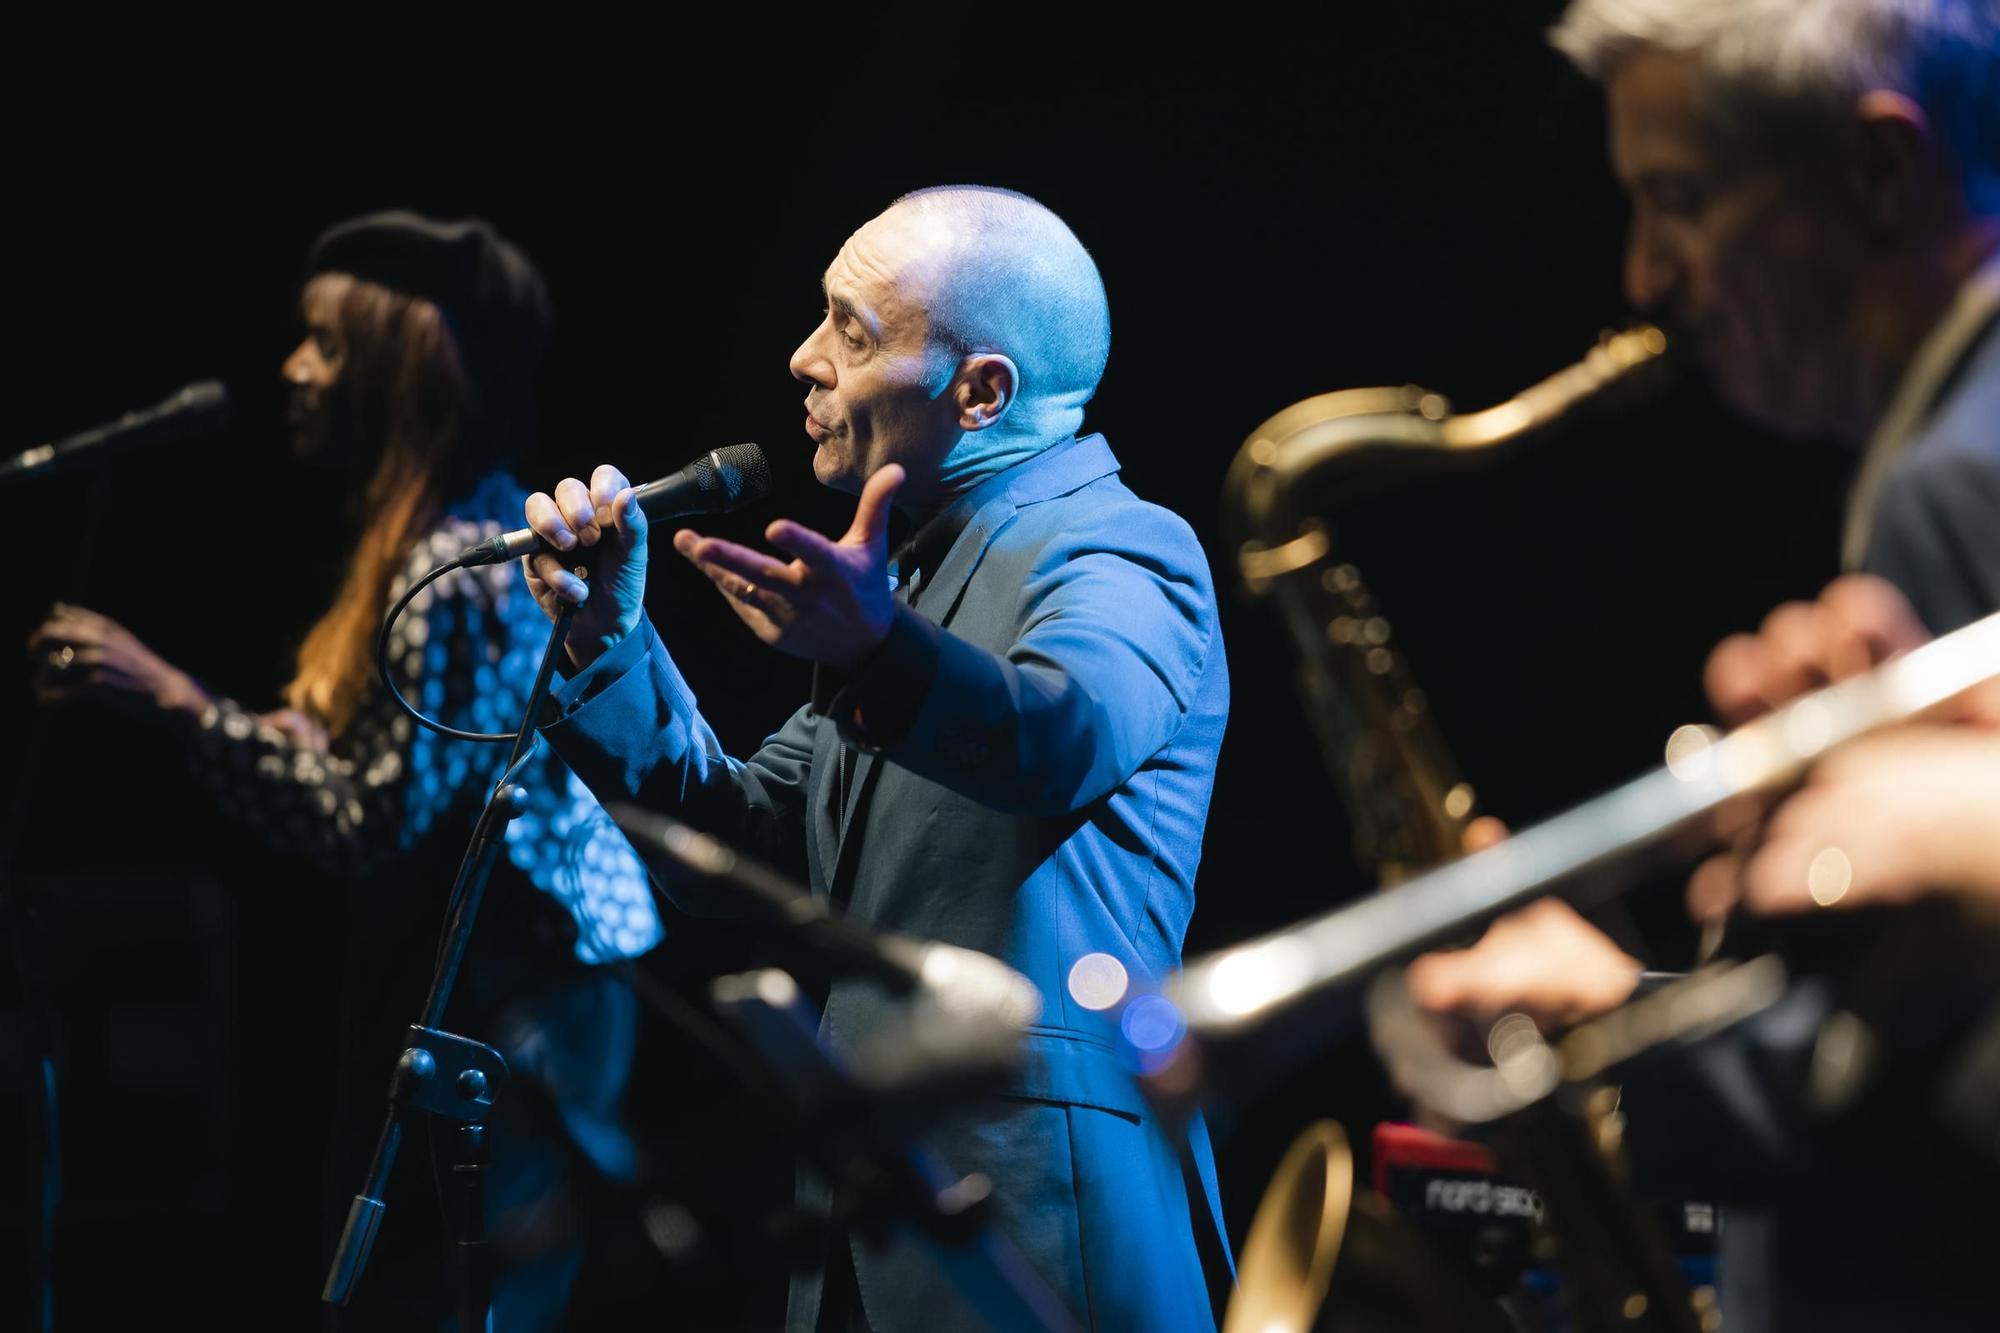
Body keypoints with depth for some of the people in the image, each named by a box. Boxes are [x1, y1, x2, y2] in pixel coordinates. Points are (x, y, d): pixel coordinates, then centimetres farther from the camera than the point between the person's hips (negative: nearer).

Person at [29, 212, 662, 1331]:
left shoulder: (453, 574, -20)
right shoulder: (503, 530, 11)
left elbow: (367, 826, -22)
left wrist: (173, 697, -20)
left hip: (499, 1018, -10)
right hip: (525, 995, 10)